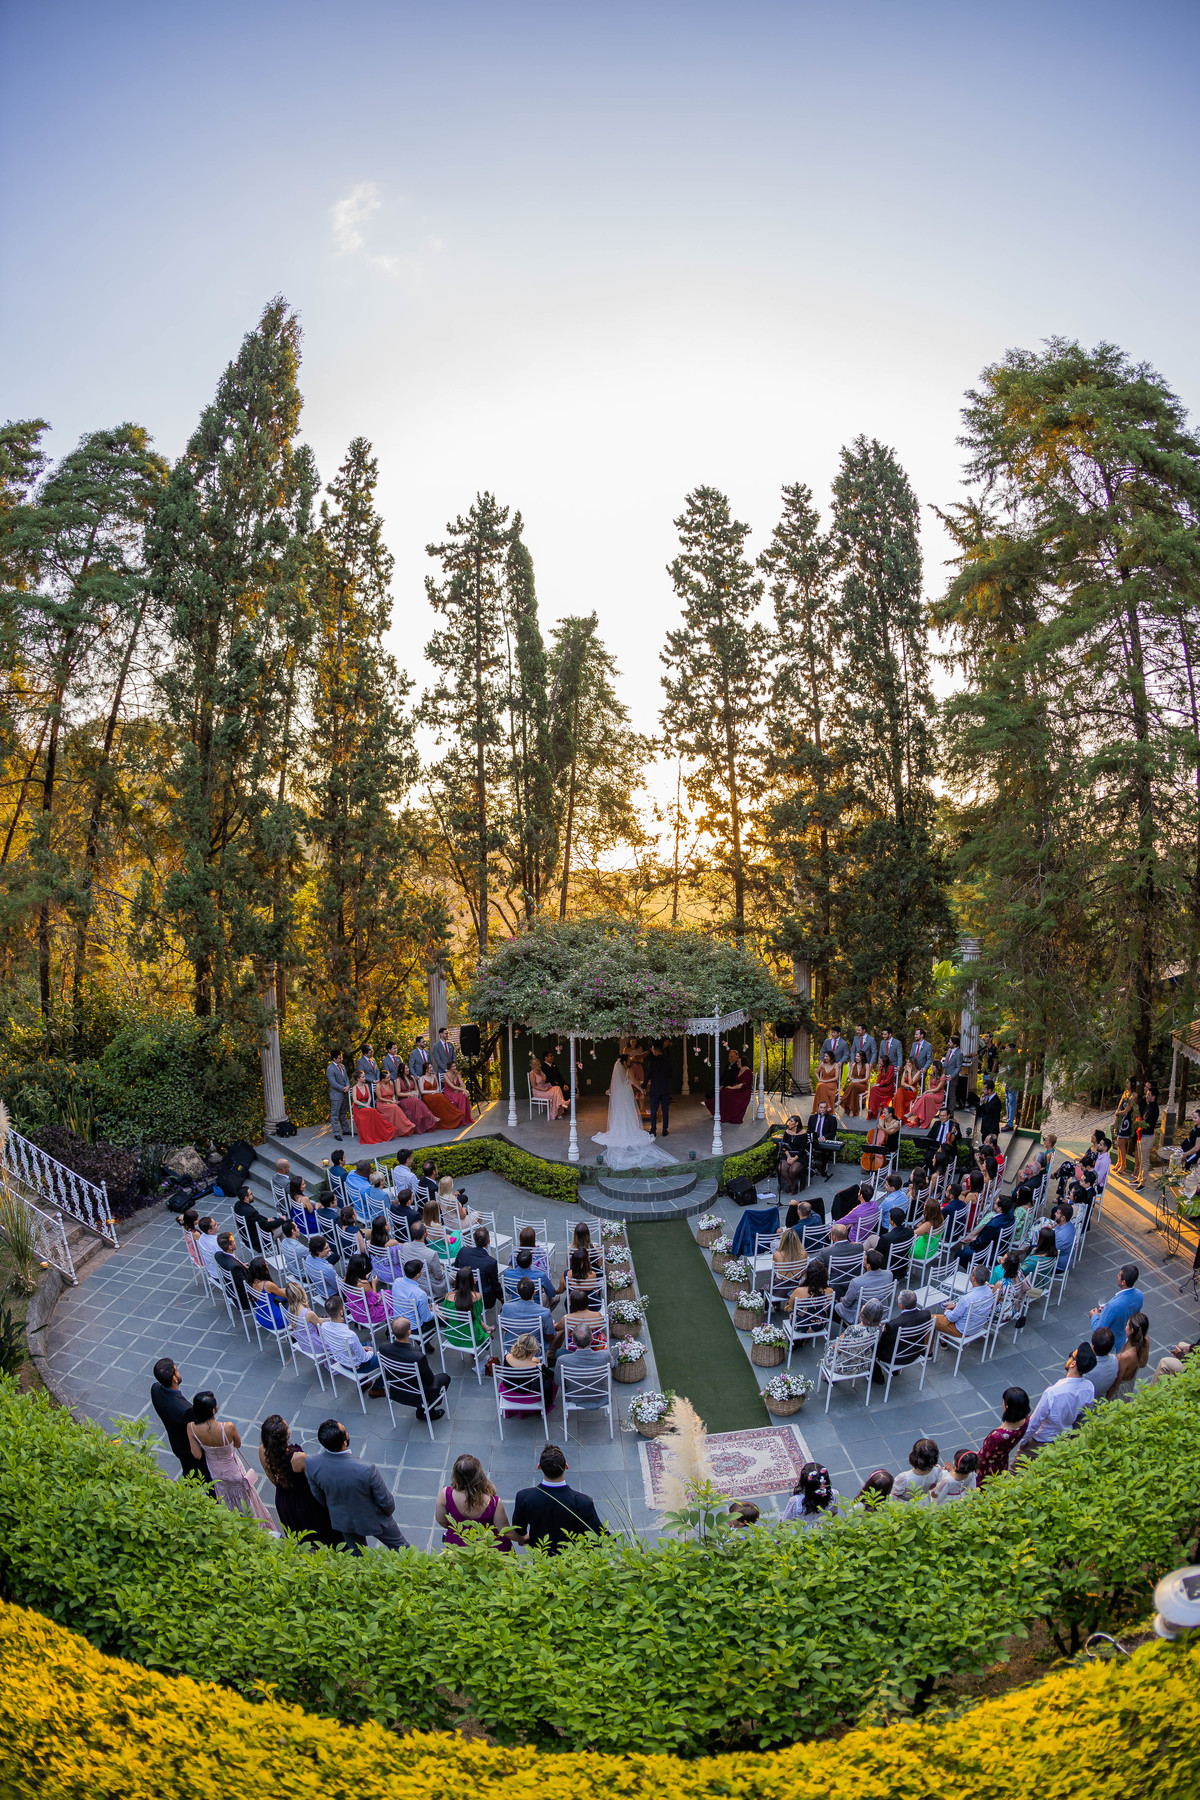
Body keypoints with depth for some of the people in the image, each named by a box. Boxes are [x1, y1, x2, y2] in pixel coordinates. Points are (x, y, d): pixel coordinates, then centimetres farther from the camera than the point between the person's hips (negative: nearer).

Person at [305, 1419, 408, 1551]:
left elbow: (318, 1495, -7)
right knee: (399, 1546, 26)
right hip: (372, 1520, -3)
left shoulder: (312, 1464, -30)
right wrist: (389, 1510, 2)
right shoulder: (366, 1469, -41)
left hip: (341, 1519, 4)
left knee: (357, 1553, 31)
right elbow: (385, 1501, -22)